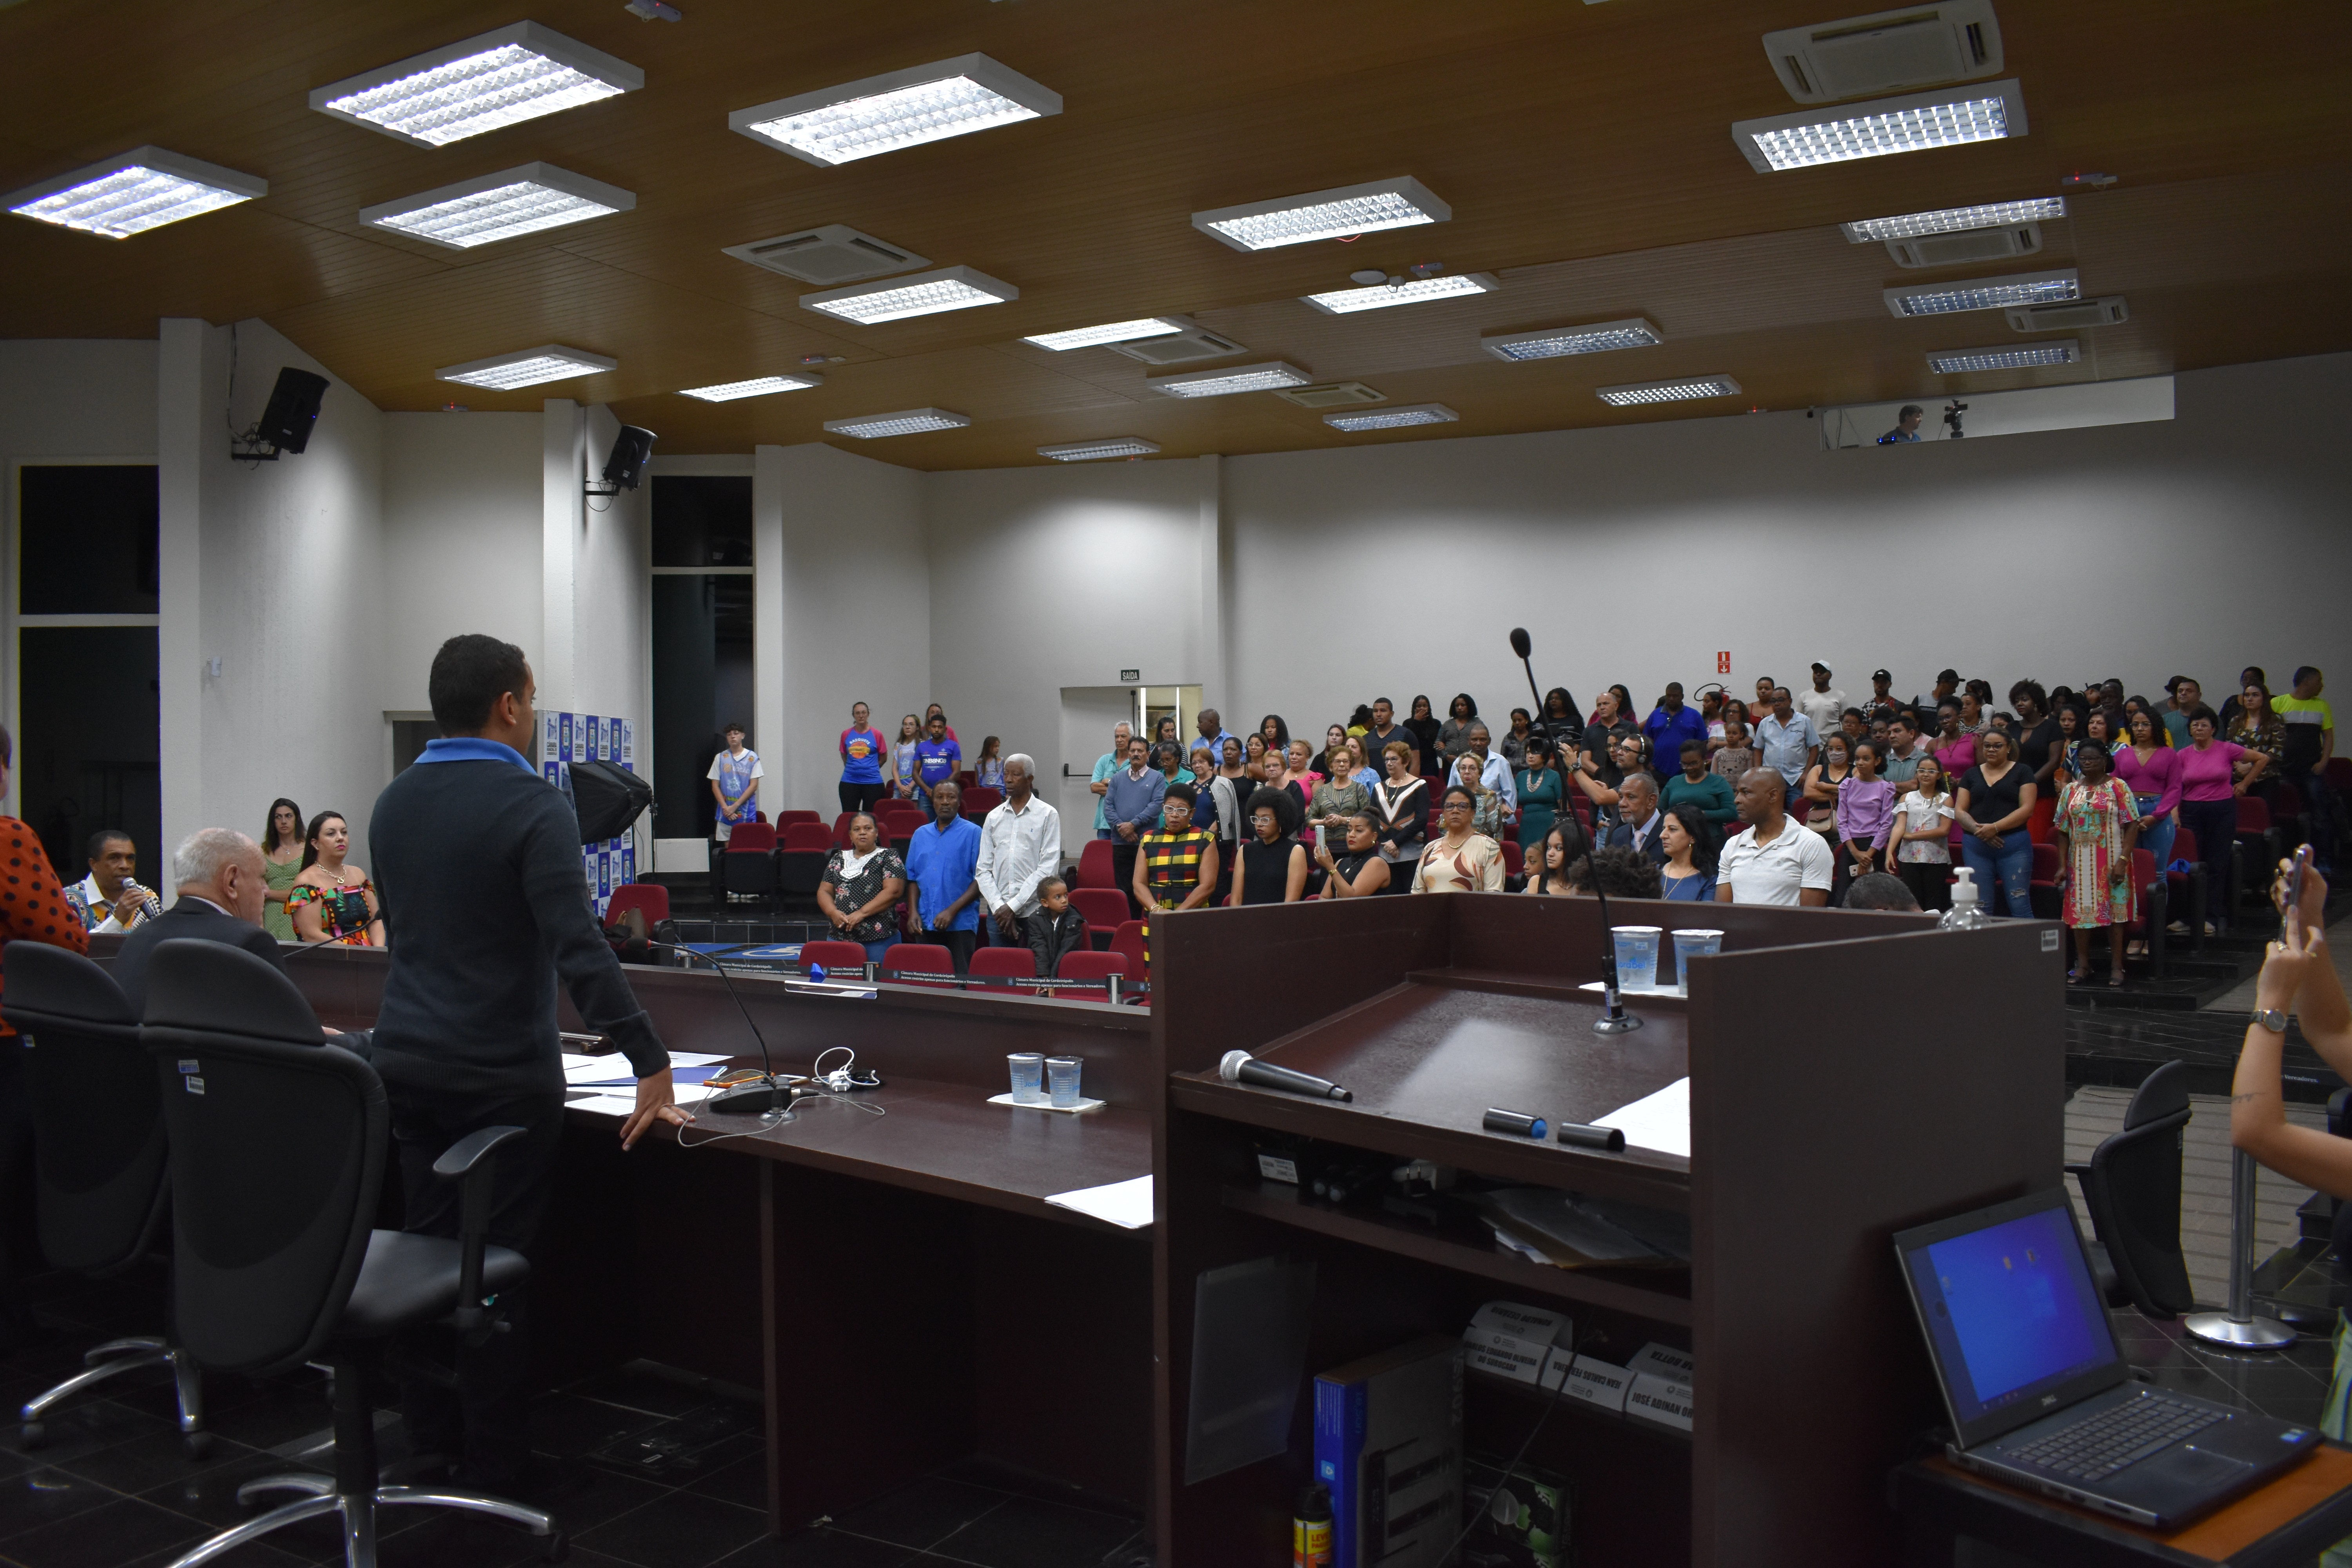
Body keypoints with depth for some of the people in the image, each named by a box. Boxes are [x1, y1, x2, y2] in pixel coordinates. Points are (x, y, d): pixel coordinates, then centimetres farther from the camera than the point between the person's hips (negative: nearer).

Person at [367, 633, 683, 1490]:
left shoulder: (393, 804, 7)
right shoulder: (533, 806, -16)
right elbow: (577, 947, -25)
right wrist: (651, 1065, -24)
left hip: (407, 1059, 7)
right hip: (501, 1076, -7)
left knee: (428, 1246, 16)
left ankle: (427, 1435, 27)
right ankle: (492, 1456, 13)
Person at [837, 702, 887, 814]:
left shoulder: (877, 734, 0)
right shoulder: (846, 734, 6)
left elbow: (883, 758, 8)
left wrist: (870, 770, 8)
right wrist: (853, 769, 14)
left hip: (873, 781, -2)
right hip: (849, 782, 2)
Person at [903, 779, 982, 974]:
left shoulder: (973, 833, -1)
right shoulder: (921, 835, 15)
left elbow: (980, 879, -6)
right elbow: (912, 878, 16)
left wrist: (952, 911, -14)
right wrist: (913, 911, 1)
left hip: (961, 924, -4)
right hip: (925, 924, 4)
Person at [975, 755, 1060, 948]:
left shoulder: (1048, 815, 1)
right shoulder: (994, 817, 13)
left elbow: (1048, 868, -7)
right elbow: (983, 869, 9)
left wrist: (1013, 906, -11)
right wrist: (999, 907, -6)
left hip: (1034, 912, -3)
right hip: (998, 913, 3)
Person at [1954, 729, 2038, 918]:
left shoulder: (2022, 772, 6)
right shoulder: (1971, 775, 16)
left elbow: (2026, 809, -5)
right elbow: (1959, 811, 9)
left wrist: (1995, 828, -16)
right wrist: (1978, 829, -11)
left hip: (2014, 845, -3)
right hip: (1976, 847, 3)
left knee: (2019, 906, -8)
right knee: (1981, 909, 3)